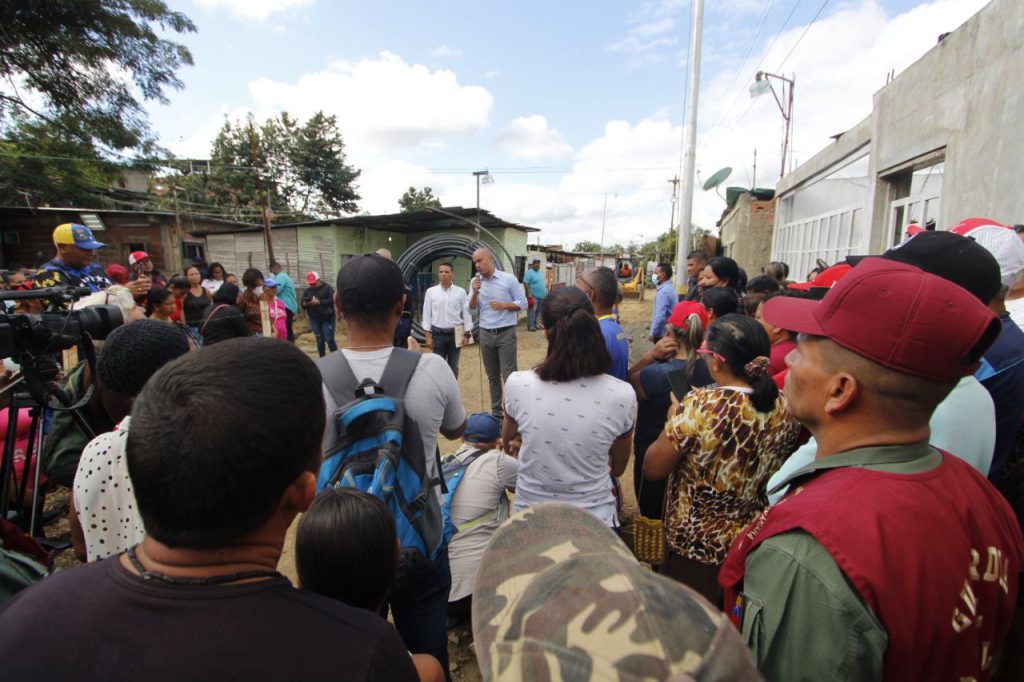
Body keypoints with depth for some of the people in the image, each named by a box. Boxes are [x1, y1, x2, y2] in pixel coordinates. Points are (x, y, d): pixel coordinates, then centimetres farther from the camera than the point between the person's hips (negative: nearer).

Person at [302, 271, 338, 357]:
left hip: (328, 318, -4)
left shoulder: (327, 288, -3)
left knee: (329, 340, -6)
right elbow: (303, 305, 9)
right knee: (320, 341, 7)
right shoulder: (307, 291, 10)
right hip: (314, 320, 4)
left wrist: (319, 302, -23)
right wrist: (305, 304, -15)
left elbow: (332, 300, -15)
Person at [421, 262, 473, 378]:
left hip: (455, 333, 0)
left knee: (453, 367, 12)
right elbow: (427, 314, 1)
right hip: (438, 333, 0)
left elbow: (466, 313, 0)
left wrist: (467, 335, -4)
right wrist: (428, 336, -4)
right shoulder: (430, 292, 0)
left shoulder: (460, 292, -1)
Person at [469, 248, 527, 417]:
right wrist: (475, 293, -12)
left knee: (509, 376, -4)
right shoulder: (475, 282, 5)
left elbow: (523, 302, -3)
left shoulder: (508, 279, -6)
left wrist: (503, 305, -17)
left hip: (506, 333, -4)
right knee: (492, 376, 13)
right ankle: (496, 412, 23)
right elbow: (472, 309, 5)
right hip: (485, 334, 4)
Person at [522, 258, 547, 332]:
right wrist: (529, 293, -23)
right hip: (533, 295, -8)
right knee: (532, 311, -11)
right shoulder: (529, 272, -10)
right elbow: (525, 283, -18)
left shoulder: (540, 272, 17)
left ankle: (534, 324, 22)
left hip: (541, 296, 8)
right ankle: (530, 326, -10)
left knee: (537, 311, 13)